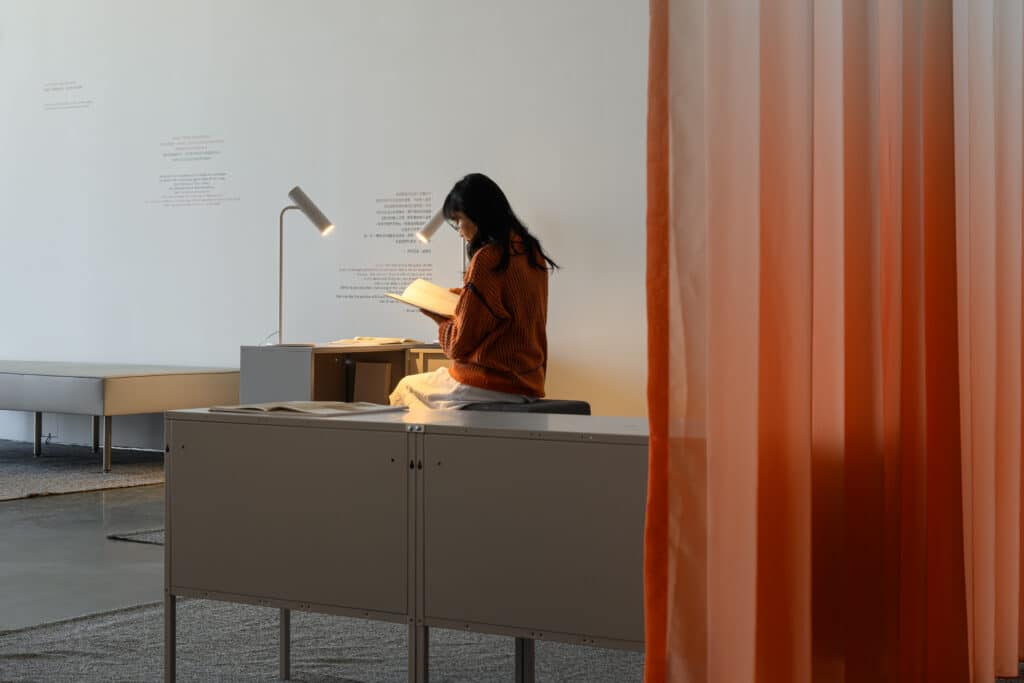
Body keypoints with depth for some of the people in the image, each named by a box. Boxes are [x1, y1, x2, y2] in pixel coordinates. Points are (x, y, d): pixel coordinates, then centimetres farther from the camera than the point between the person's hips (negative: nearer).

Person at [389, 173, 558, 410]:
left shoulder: (487, 259, -17)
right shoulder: (532, 253, 7)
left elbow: (459, 345, -13)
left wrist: (439, 317, 5)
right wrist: (465, 294, 21)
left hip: (488, 386, -8)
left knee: (406, 388, 17)